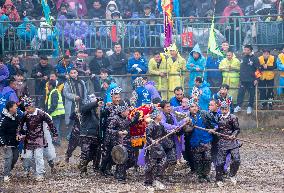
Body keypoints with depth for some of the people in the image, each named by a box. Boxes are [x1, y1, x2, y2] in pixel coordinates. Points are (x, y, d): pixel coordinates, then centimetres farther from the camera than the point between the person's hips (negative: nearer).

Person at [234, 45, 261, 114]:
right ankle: (238, 106, 6)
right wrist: (240, 78, 17)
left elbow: (258, 69, -7)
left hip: (251, 80, -4)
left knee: (251, 94, 5)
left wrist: (256, 79, -12)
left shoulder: (254, 59, -7)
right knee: (240, 93, 0)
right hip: (243, 80, 4)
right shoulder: (243, 58, 9)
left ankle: (250, 107, 15)